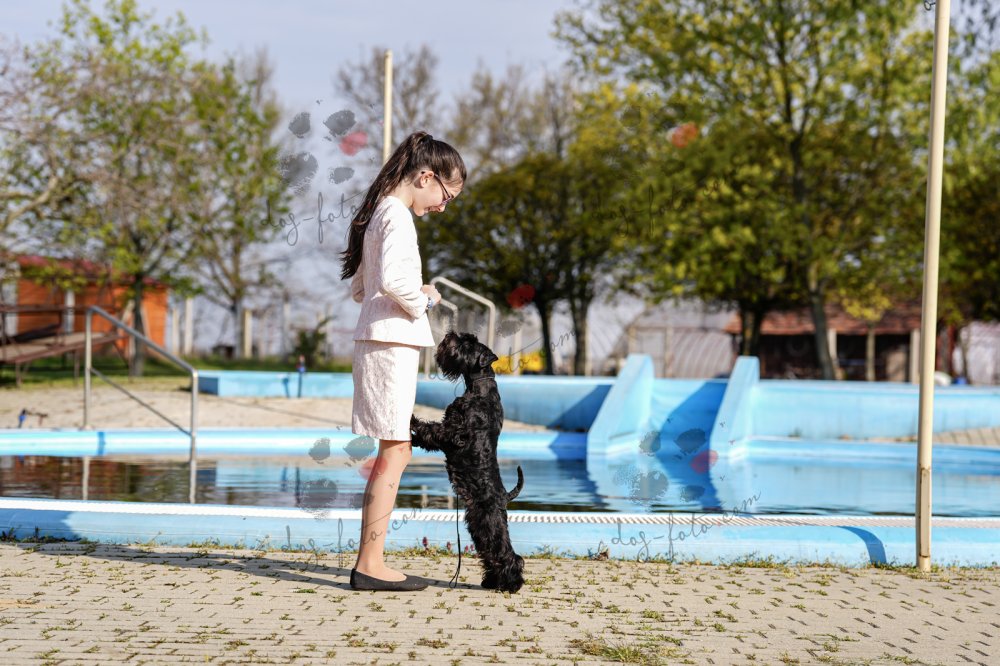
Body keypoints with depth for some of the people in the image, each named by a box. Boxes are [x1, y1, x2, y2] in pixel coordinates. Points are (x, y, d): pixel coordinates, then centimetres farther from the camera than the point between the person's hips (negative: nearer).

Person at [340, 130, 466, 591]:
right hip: (392, 341, -10)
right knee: (395, 451, -8)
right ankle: (370, 564, -7)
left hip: (378, 340, 10)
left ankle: (368, 561, 13)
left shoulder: (379, 212, 19)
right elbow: (392, 278, -26)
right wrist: (422, 301, -8)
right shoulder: (397, 214, -11)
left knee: (393, 450, 11)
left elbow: (359, 288, 22)